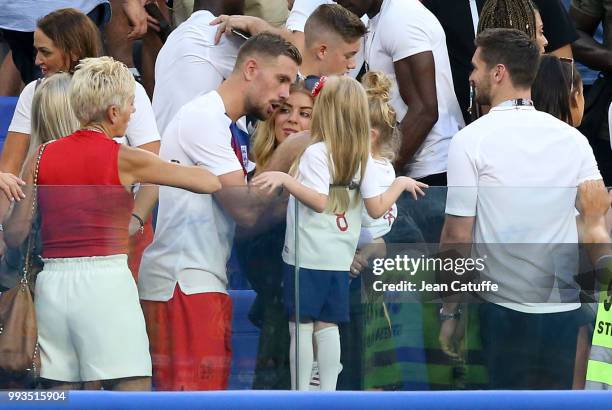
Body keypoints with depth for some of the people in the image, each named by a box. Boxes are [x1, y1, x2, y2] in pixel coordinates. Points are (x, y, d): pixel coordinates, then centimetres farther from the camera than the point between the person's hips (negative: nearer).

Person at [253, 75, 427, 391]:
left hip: (306, 257, -6)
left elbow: (319, 201, -22)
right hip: (339, 258, 6)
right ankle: (328, 393, 11)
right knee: (327, 328, 11)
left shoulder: (316, 153, -12)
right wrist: (400, 185, 21)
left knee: (301, 328, -1)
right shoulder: (362, 158, 6)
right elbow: (377, 209, 5)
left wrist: (285, 180, -27)